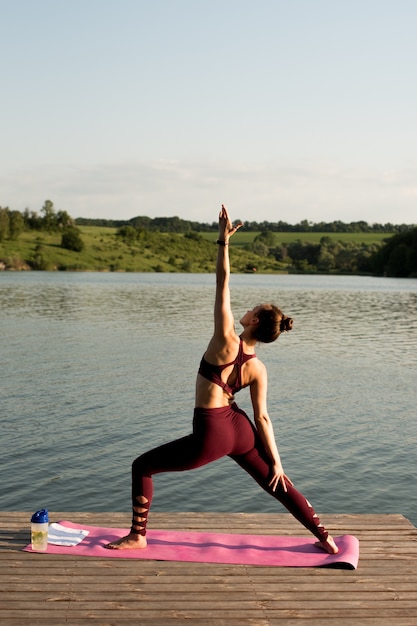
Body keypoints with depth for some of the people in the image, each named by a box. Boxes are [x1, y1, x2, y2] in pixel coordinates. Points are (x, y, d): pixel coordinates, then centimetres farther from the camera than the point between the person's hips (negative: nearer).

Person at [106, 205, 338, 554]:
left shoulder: (227, 341, -17)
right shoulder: (258, 369, -1)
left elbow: (223, 285, -17)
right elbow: (262, 417, -1)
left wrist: (224, 241, -15)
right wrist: (275, 461, 5)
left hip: (211, 435, -6)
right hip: (241, 430, 6)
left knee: (142, 467, 9)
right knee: (278, 484, 22)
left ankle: (137, 537, 14)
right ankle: (326, 539, 29)